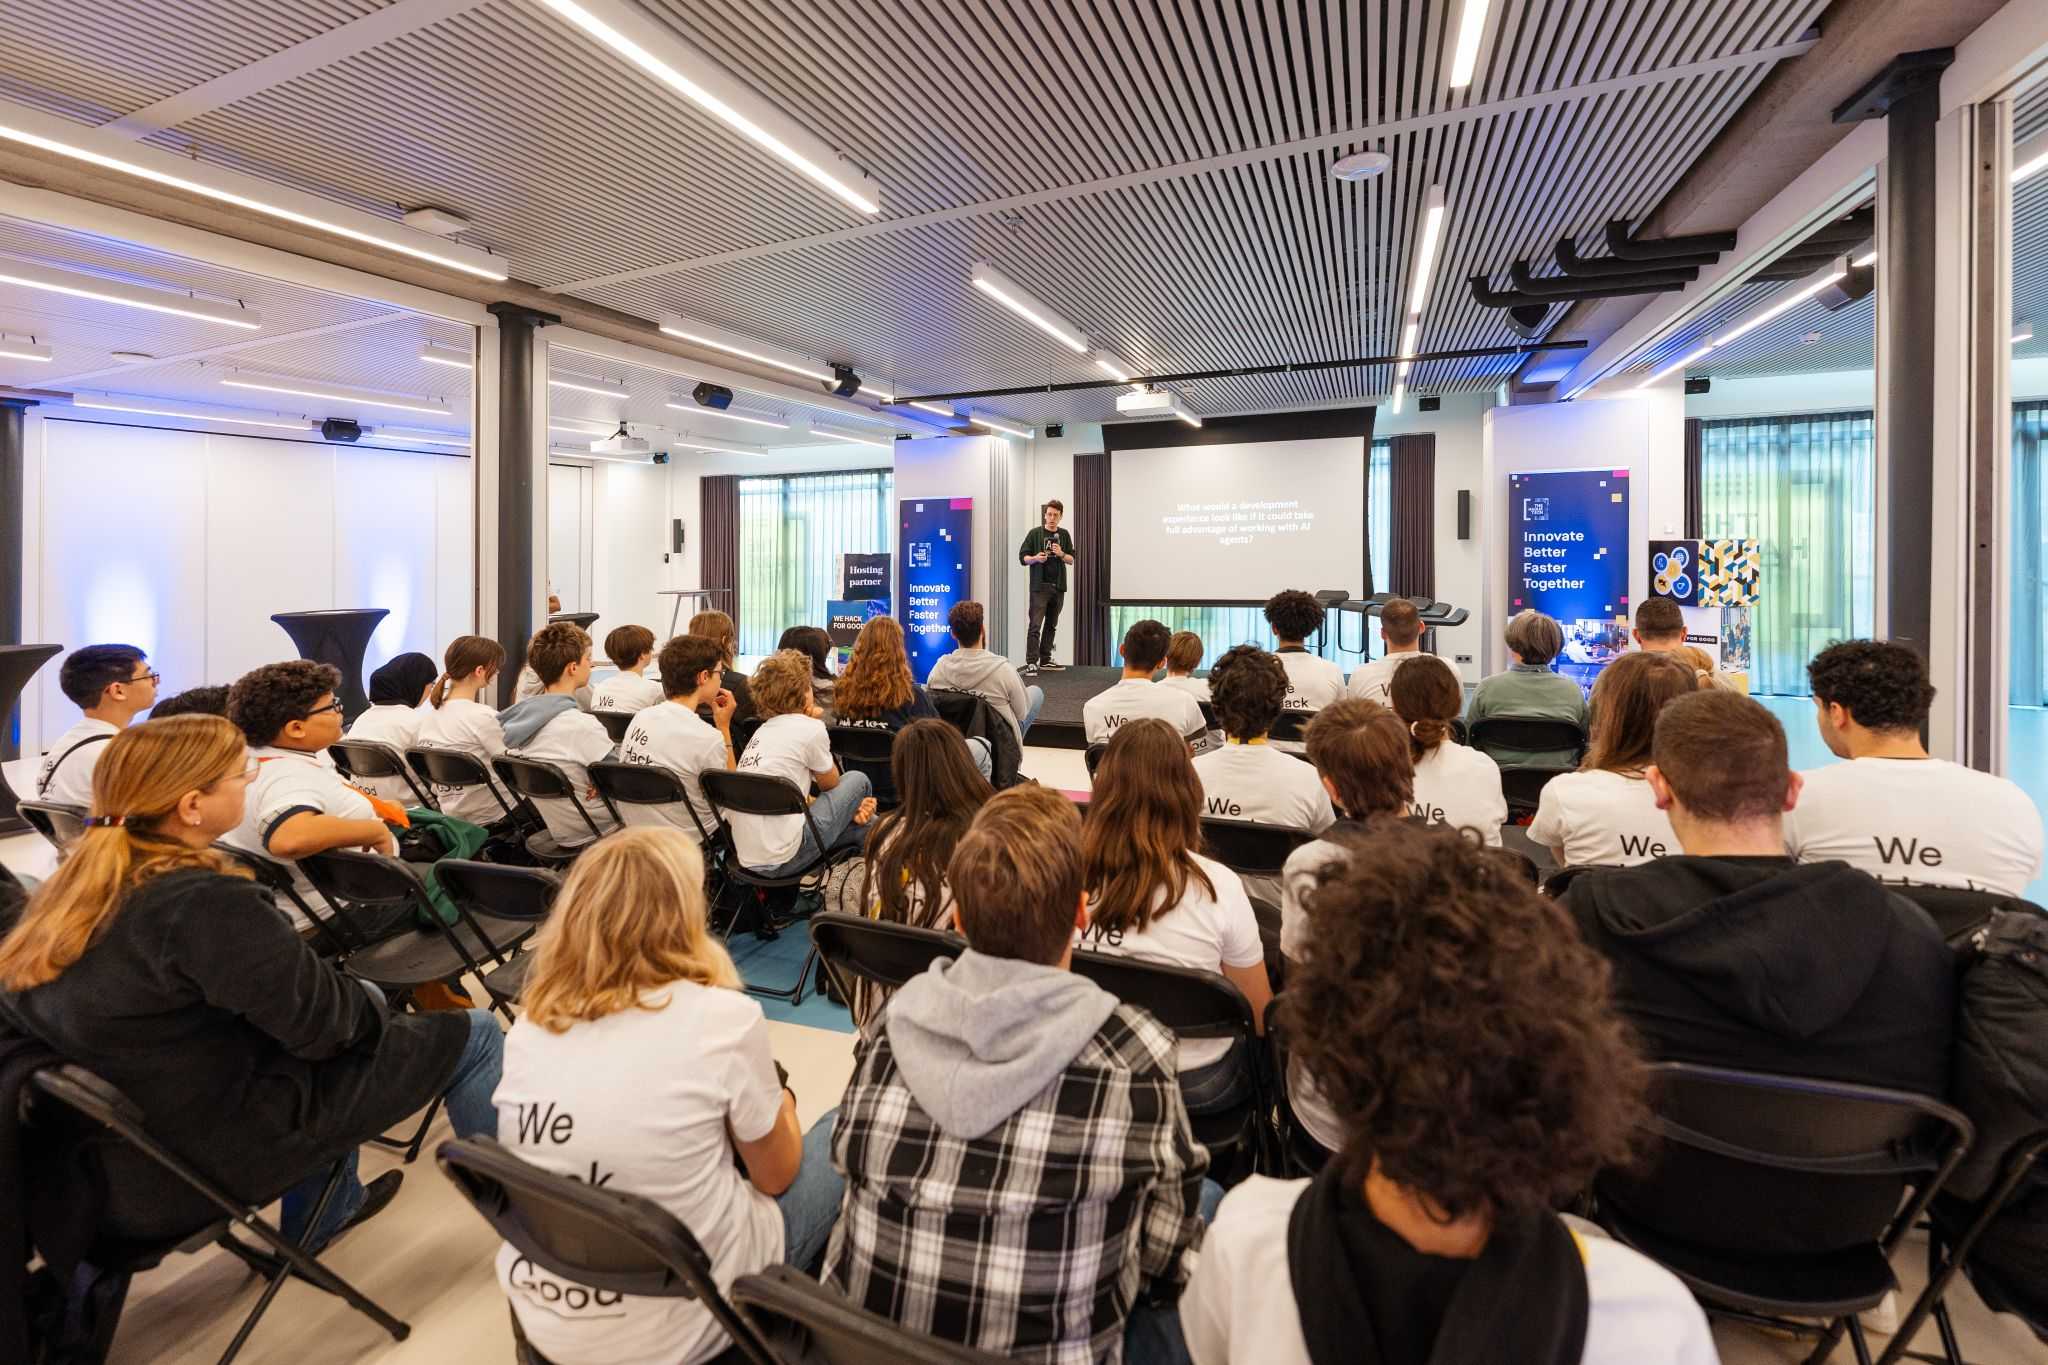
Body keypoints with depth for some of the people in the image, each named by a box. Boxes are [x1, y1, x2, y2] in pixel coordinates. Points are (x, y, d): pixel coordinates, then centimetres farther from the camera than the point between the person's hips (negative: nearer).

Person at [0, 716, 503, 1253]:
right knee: (472, 1034, -2)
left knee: (363, 997, 24)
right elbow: (322, 1019, -22)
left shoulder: (79, 883, -2)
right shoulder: (203, 901, -29)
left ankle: (322, 1211, 34)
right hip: (209, 1156, -9)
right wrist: (368, 1010, 0)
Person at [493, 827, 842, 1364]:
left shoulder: (530, 1020, -5)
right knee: (841, 1136, 14)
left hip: (540, 1317, 6)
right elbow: (775, 1176, -5)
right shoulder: (721, 1016, -21)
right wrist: (780, 1101, 14)